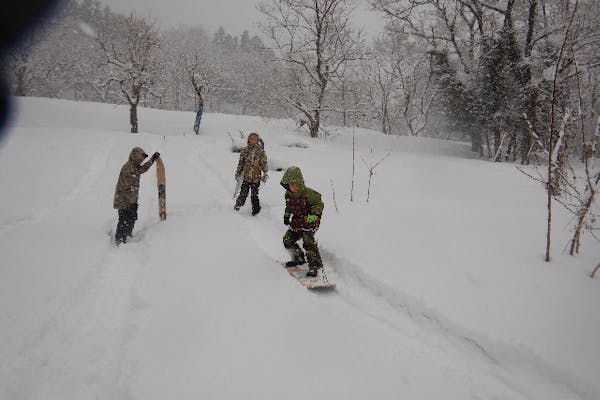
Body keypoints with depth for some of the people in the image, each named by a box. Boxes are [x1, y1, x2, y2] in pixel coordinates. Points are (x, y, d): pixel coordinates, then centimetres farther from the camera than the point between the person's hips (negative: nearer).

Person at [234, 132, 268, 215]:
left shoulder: (260, 151, -1)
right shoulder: (245, 150, 3)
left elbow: (264, 163, 5)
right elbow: (241, 162, 11)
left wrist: (265, 173, 2)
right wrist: (238, 172, 12)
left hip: (256, 177, -2)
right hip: (246, 177, 2)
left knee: (254, 195, 3)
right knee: (243, 193, 4)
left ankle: (256, 209, 19)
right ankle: (238, 206, 22)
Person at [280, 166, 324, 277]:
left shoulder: (308, 193, -22)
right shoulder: (288, 194, 0)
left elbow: (319, 204, -19)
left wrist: (313, 214, -34)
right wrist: (286, 215, 14)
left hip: (310, 220, -7)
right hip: (296, 220, 8)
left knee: (308, 240, -25)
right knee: (287, 240, 8)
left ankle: (315, 264, -16)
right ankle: (299, 259, 29)